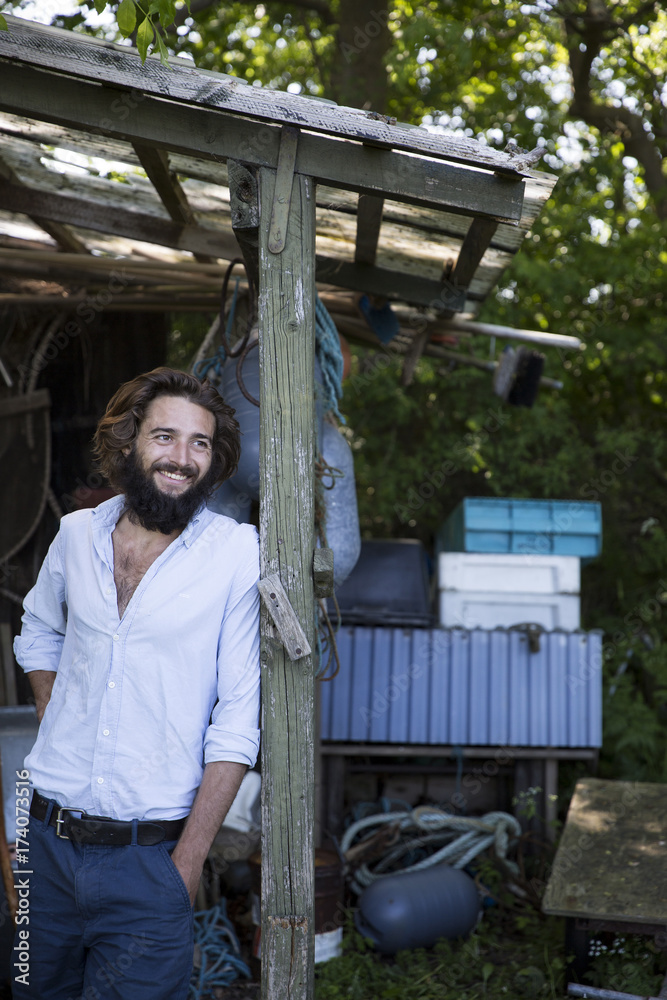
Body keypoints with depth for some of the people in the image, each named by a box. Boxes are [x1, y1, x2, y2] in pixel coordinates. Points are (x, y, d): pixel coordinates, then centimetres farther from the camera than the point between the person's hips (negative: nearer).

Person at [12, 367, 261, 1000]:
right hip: (46, 842, 4)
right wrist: (57, 730, 10)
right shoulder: (76, 533, 3)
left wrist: (187, 864, -13)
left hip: (150, 859, -4)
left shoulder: (239, 552, -10)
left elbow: (239, 718, -11)